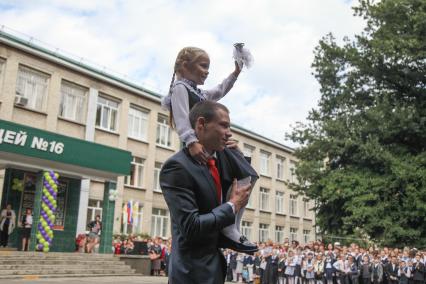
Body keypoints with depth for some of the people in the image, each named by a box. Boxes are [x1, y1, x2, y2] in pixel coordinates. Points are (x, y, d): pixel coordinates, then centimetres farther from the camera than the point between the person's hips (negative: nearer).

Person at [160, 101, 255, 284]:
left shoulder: (221, 156, 4)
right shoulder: (177, 166, -20)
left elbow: (248, 176, 19)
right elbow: (191, 227, -25)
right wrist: (232, 206, -14)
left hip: (214, 265, 8)